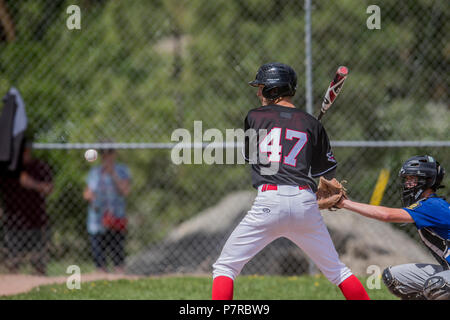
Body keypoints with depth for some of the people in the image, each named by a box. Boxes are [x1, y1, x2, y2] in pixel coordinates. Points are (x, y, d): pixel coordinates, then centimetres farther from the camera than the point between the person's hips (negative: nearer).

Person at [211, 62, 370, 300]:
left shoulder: (254, 118, 8)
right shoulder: (312, 124, 12)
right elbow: (327, 171, 20)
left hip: (269, 202, -3)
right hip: (305, 202, 3)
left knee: (224, 267, 4)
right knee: (336, 270, 17)